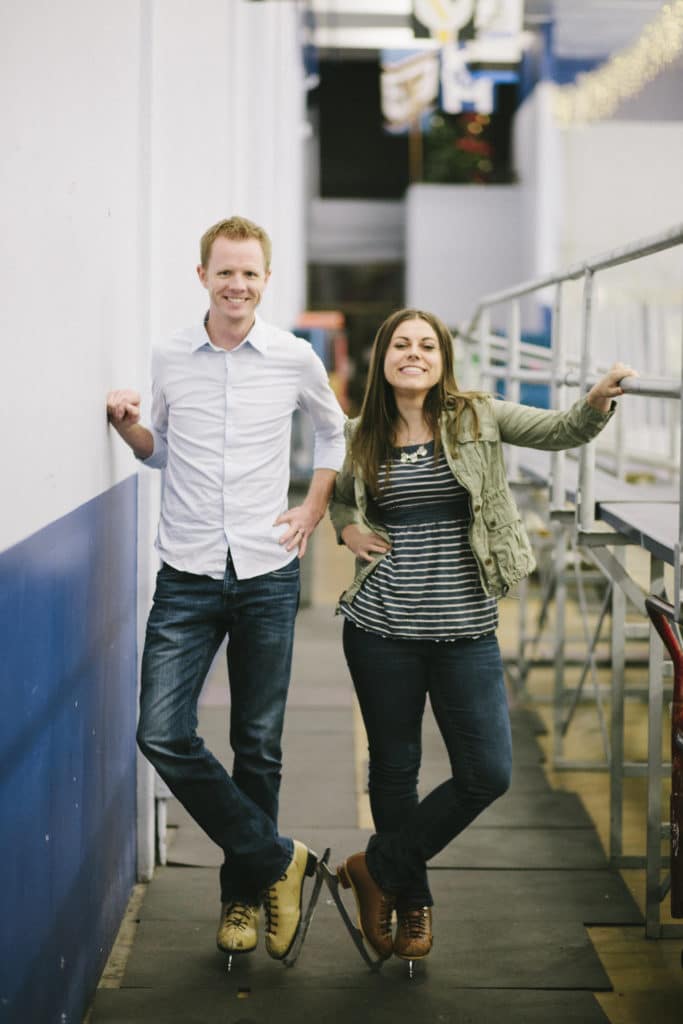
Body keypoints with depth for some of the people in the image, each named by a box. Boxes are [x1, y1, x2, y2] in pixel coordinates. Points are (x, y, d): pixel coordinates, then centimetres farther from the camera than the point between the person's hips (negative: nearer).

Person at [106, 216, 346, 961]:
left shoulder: (295, 360, 1)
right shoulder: (169, 360, 3)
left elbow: (333, 434, 19)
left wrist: (313, 510, 8)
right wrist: (126, 425, -3)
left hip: (266, 573, -1)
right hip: (187, 575, 1)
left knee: (258, 746, 7)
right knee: (163, 734, -12)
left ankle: (243, 894, 25)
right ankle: (275, 859, 4)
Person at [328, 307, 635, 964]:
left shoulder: (477, 419, 1)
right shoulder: (359, 439, 4)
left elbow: (564, 430, -8)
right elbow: (334, 496, 23)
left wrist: (598, 400, -28)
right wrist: (347, 529, 2)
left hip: (465, 628, 0)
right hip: (382, 628, 0)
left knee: (487, 773, -2)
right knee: (394, 768, 9)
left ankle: (378, 867, 15)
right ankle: (411, 899, 28)